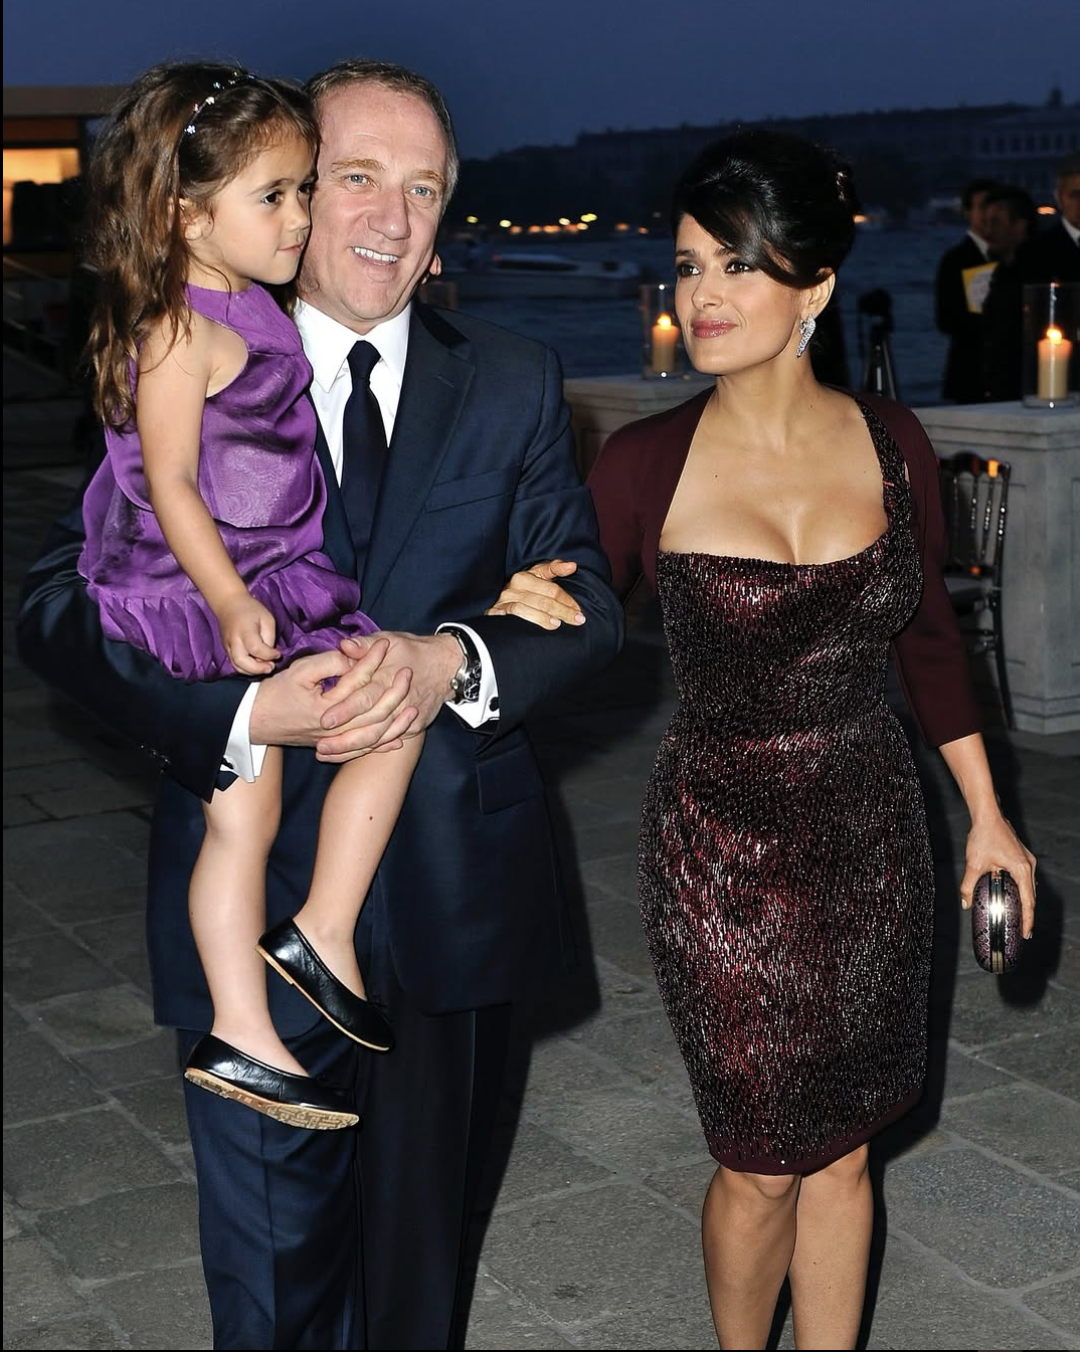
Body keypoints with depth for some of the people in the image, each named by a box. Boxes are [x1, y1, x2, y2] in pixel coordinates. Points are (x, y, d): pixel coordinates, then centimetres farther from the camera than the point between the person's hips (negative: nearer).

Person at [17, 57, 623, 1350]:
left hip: (455, 892, 2)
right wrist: (243, 714, -26)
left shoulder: (513, 384, 4)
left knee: (420, 1234, 21)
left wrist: (456, 660, -22)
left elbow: (587, 600, -1)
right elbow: (62, 604, -9)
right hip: (258, 892, -1)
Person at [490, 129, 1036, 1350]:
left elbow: (928, 634, 9)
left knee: (843, 1150, 15)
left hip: (872, 836, 3)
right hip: (725, 849, -3)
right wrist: (522, 614, -25)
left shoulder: (889, 441, -2)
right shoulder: (646, 464, -12)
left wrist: (986, 816, 12)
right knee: (762, 1163, 9)